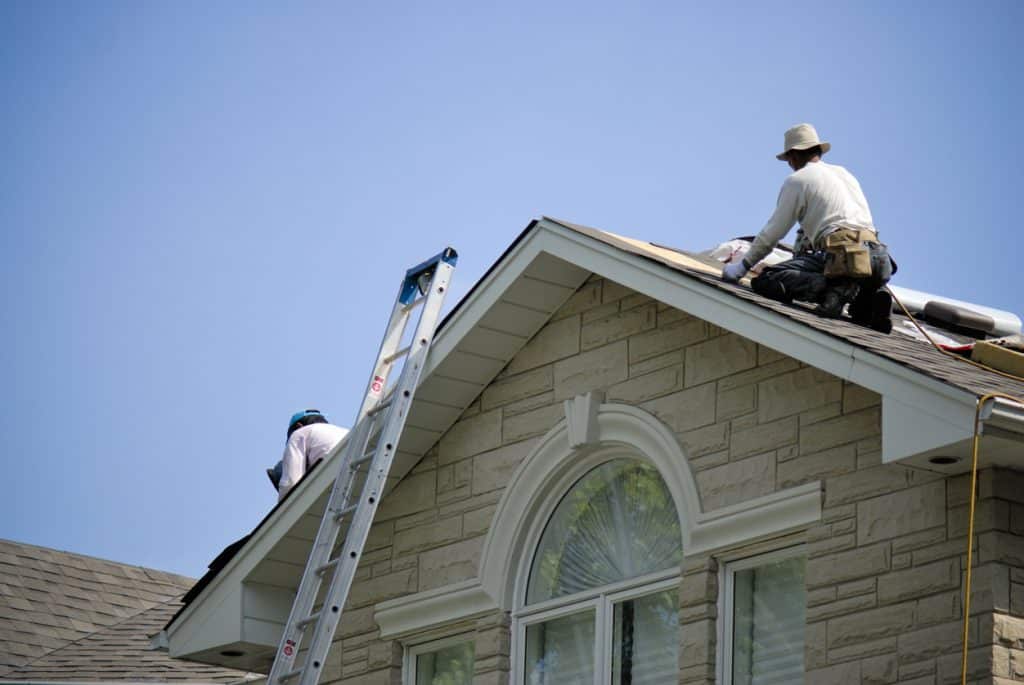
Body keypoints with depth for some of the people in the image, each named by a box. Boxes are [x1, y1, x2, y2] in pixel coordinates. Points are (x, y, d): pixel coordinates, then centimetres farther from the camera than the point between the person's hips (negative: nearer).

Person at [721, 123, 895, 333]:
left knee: (764, 281, -9)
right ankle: (870, 299, 0)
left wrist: (743, 266, 19)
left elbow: (772, 234, 8)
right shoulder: (844, 173, 30)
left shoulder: (797, 180, 8)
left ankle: (834, 288, -25)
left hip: (840, 253, -7)